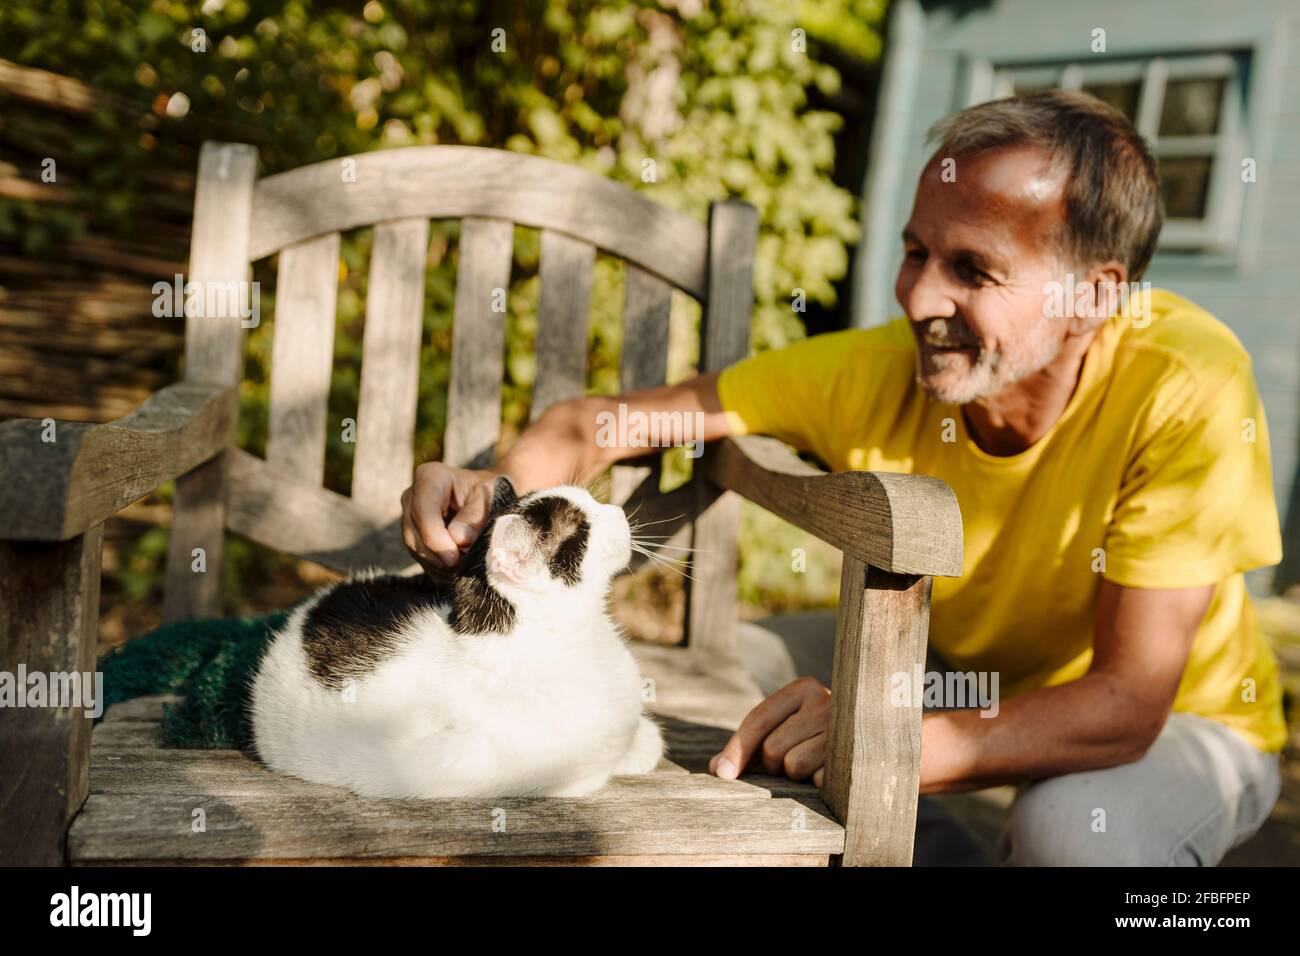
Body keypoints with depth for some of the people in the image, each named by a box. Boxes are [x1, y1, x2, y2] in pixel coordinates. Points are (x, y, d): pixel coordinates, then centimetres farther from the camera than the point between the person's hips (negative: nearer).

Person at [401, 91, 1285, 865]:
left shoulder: (1185, 391, -30)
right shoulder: (878, 372, -23)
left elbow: (1126, 701, -33)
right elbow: (600, 423, -18)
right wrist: (494, 490, -39)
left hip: (1180, 723, -3)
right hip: (958, 679, 3)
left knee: (1072, 824, -35)